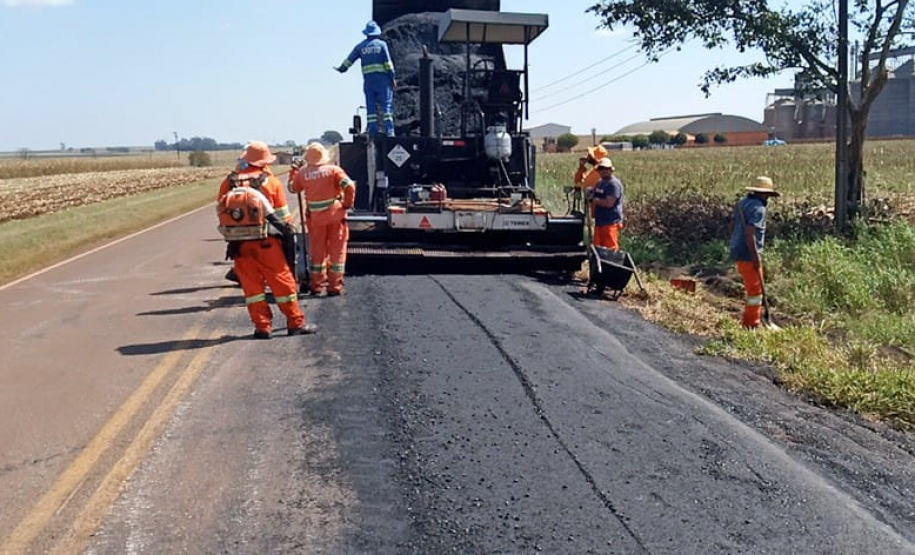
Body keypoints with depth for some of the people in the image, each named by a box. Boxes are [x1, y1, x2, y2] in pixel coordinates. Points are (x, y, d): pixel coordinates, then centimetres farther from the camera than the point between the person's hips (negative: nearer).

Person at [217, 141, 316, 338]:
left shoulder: (228, 182, 6)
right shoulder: (271, 182, -2)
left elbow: (221, 212, 9)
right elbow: (282, 215, -1)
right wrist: (289, 233, 13)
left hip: (239, 243, 3)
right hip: (265, 241, -3)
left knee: (251, 283, 10)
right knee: (282, 281, 6)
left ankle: (262, 326, 11)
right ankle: (296, 323, 12)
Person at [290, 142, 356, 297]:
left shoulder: (303, 173, -4)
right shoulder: (333, 170, -9)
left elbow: (293, 188, 12)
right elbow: (350, 186, -19)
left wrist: (294, 174, 26)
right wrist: (347, 204, -6)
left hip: (315, 217, 2)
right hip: (335, 214, -2)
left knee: (317, 250, 14)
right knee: (337, 250, 7)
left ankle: (316, 285, 21)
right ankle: (335, 286, 7)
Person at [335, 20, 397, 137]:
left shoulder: (361, 46, 9)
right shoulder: (382, 44, 1)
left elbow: (349, 60, 16)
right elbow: (388, 63, -5)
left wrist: (341, 68, 31)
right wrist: (393, 77, -2)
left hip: (368, 79, 3)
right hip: (382, 79, -3)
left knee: (371, 106, 5)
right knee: (387, 104, -4)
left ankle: (373, 131, 0)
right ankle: (389, 130, -13)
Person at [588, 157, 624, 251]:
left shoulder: (614, 183, -11)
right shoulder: (599, 183, 17)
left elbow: (609, 203, -20)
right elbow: (596, 201, 26)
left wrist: (594, 200, -8)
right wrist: (590, 194, 4)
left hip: (611, 223, -9)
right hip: (599, 222, 9)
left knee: (611, 249, -7)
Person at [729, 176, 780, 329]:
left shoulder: (742, 203, 11)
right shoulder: (758, 208, -17)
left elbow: (732, 226, 18)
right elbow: (749, 234, -25)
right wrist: (756, 258, -21)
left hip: (738, 252, 9)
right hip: (749, 255, -9)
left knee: (752, 288, 20)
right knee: (755, 290, 1)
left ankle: (747, 322, 26)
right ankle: (753, 326, 7)